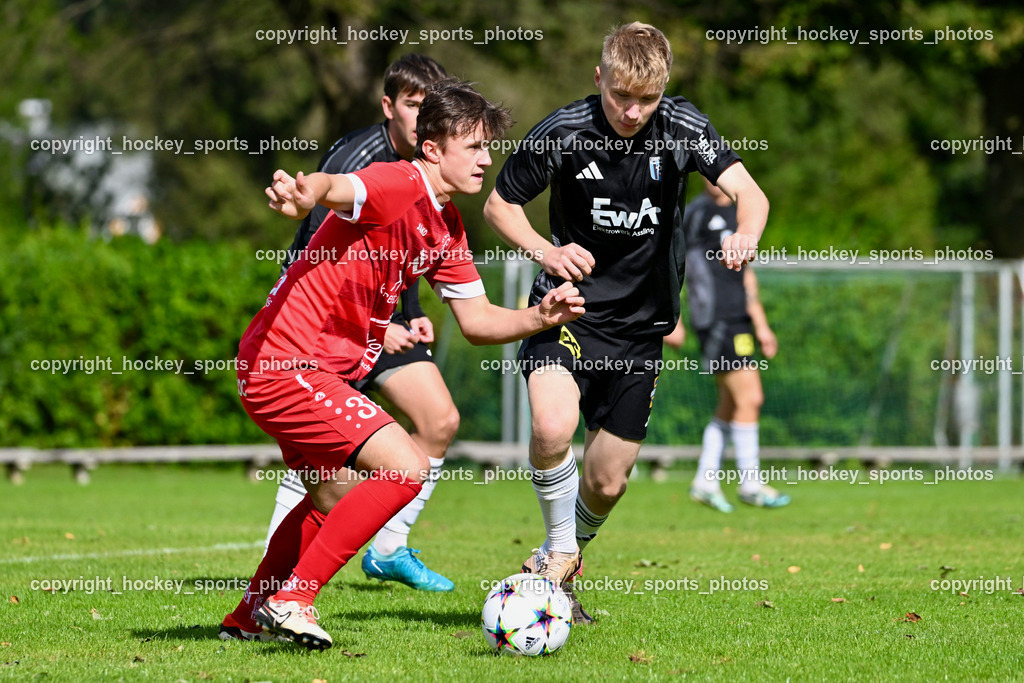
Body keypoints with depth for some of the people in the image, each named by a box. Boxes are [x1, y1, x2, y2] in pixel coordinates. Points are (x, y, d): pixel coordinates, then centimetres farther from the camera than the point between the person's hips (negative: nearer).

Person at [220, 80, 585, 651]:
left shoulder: (447, 226, 13)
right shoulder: (399, 186, -17)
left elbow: (477, 320, 16)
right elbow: (338, 189, -39)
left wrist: (539, 318, -3)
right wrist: (303, 193, -63)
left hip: (321, 370, 11)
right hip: (284, 362, -11)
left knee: (338, 501, 28)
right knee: (406, 467, -18)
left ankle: (250, 615, 43)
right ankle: (290, 600, -11)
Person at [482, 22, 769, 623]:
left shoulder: (683, 128, -10)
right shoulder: (564, 132, -12)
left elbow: (750, 194, -20)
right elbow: (500, 204, 0)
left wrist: (745, 234, -44)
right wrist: (546, 252, -19)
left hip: (641, 325, 2)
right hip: (570, 307, -2)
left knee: (607, 481, 6)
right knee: (553, 427, -29)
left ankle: (562, 563, 36)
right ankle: (560, 551, -4)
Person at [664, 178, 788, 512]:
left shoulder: (737, 215, 17)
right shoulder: (697, 213, -6)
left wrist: (761, 325, 23)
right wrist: (674, 321, -10)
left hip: (737, 319, 8)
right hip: (716, 319, -8)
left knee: (730, 406, 9)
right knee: (749, 397, -12)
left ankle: (705, 482, 16)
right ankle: (750, 483, -6)